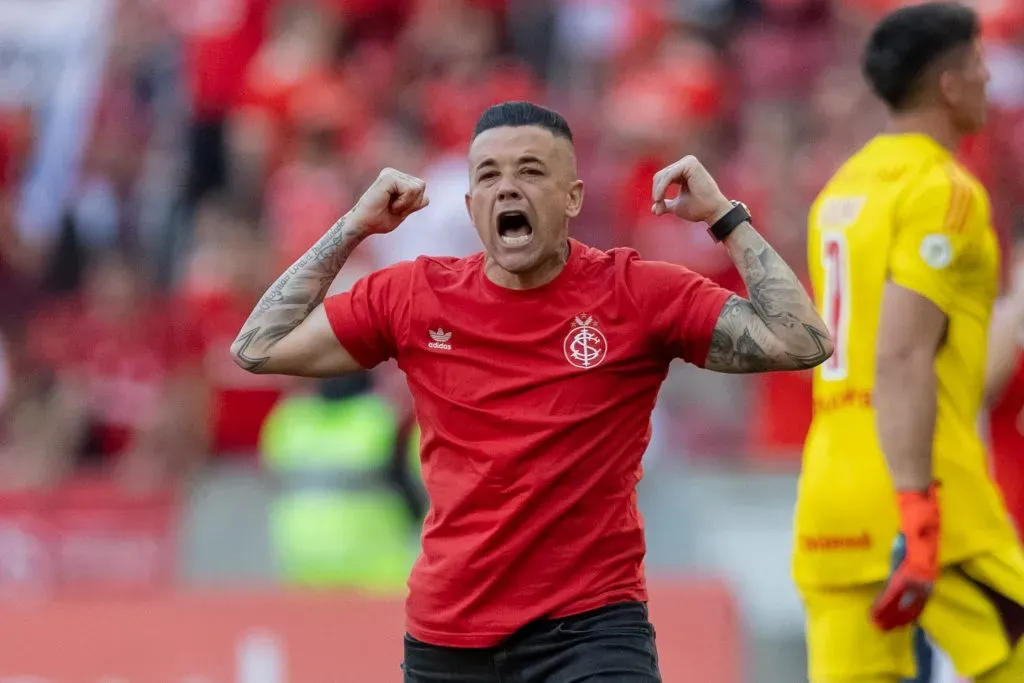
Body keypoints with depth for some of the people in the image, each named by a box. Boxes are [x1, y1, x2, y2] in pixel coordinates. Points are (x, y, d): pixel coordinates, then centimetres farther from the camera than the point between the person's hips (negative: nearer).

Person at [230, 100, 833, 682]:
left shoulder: (637, 295, -5)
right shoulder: (415, 297, 3)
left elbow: (799, 343, -10)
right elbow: (259, 348, 6)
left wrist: (725, 216, -10)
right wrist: (353, 228, 4)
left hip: (591, 631, -3)